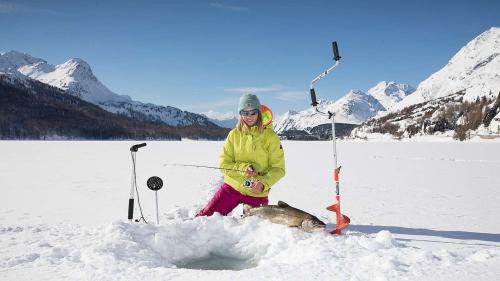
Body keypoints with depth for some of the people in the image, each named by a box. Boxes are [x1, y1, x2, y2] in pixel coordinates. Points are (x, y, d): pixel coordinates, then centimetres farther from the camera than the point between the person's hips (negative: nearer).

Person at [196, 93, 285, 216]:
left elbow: (278, 169, -6)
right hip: (232, 187, 1)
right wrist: (243, 169, -18)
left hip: (257, 193, -1)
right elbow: (223, 163, -1)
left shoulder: (270, 136, -6)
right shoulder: (234, 134, 0)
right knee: (207, 215, -5)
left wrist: (263, 184, -22)